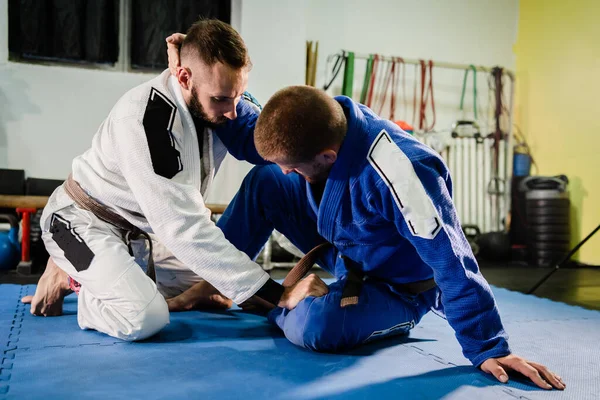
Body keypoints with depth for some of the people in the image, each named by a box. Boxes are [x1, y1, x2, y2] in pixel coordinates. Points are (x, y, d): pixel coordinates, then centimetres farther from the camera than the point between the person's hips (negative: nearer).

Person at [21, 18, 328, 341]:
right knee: (144, 318, -30)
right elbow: (186, 230, -39)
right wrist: (281, 296, -40)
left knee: (218, 295, 8)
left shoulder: (222, 97, -14)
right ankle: (67, 277, 1)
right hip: (86, 220, -7)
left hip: (142, 227, 7)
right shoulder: (145, 120, -37)